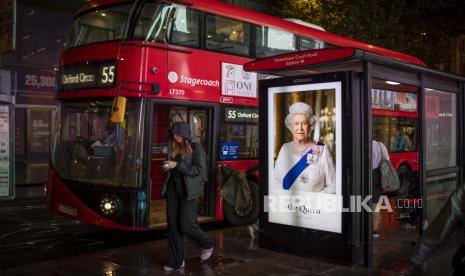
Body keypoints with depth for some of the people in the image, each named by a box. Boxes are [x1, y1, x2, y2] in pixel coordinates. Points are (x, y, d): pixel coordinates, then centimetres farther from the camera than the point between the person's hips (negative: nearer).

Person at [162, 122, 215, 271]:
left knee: (186, 225, -6)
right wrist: (167, 168, -1)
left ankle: (208, 244, 23)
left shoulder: (196, 148, -5)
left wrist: (177, 165, -17)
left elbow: (199, 170, -14)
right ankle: (176, 261, 14)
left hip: (188, 191, -5)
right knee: (173, 226, 4)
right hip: (173, 190, 6)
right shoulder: (173, 149, 11)